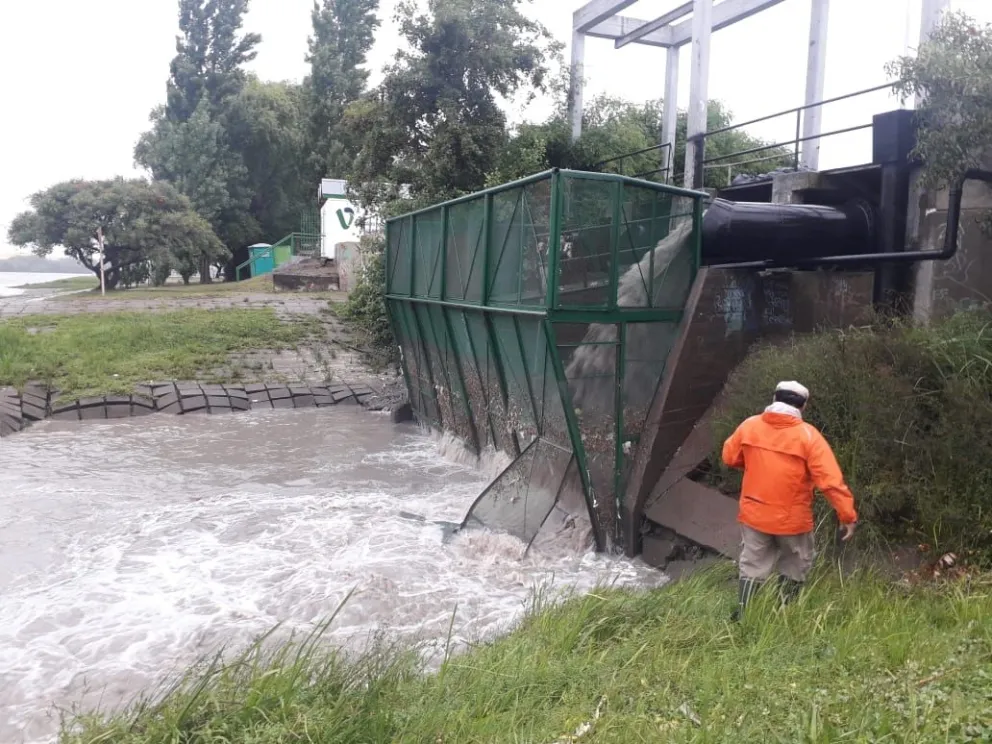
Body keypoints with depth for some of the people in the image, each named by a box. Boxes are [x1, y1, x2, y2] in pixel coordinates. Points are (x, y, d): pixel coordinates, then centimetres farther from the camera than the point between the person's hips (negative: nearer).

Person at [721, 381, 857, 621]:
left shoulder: (750, 426, -5)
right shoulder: (808, 435, -15)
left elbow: (730, 457, 9)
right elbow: (831, 480, -19)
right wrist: (847, 515, -14)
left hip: (754, 514, 3)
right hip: (792, 518, -2)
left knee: (752, 568, 15)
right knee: (794, 570, 20)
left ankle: (741, 617, 15)